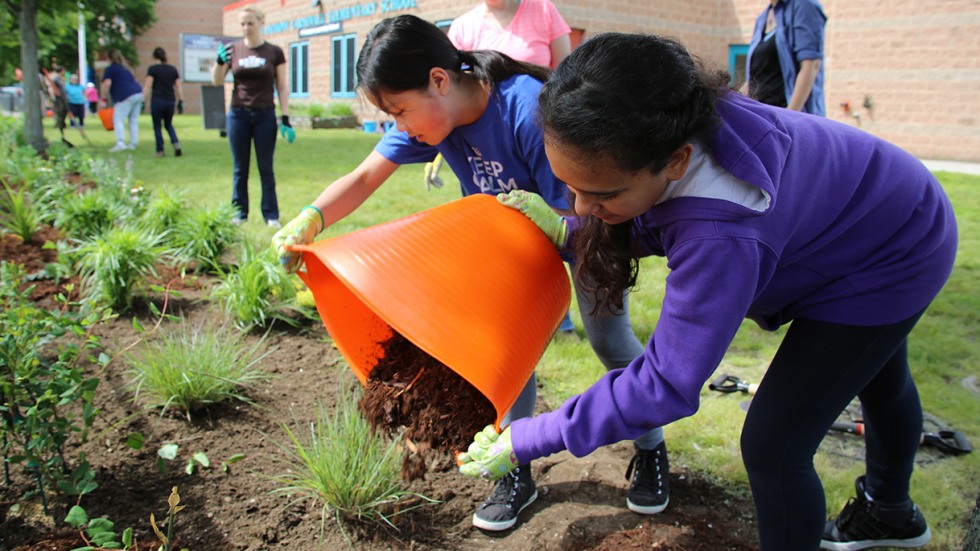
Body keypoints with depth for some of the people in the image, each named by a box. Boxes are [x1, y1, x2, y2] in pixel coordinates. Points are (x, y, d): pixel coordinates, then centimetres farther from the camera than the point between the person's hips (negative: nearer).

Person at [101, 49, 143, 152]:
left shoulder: (109, 69, 4)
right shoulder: (125, 69, 26)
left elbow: (107, 84, -7)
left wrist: (104, 99, 0)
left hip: (126, 96, -7)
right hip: (139, 93, 7)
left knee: (118, 119, -6)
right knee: (133, 121, 11)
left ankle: (120, 143, -21)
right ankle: (132, 144, 11)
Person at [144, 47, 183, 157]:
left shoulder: (152, 69, -3)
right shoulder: (173, 69, 8)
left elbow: (147, 87, -8)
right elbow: (178, 87, 7)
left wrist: (144, 101, -7)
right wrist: (180, 102, 12)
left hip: (157, 101, -4)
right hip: (170, 101, 4)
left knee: (157, 126, 7)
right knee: (169, 125, 18)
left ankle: (160, 151, 6)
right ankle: (176, 144, -5)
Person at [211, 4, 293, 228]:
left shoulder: (274, 52, 1)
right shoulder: (232, 49, 5)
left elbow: (282, 87, 2)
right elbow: (216, 81, 5)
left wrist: (285, 119, -5)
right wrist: (220, 61, -14)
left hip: (265, 115, -1)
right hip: (238, 115, 2)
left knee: (266, 168, 1)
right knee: (240, 168, 5)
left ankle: (271, 215, 6)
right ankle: (239, 214, 12)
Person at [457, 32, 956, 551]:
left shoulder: (722, 231, -50)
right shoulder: (668, 131, -25)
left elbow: (666, 383, -43)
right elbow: (651, 227, -6)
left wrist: (526, 441, -38)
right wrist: (566, 232, -23)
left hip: (895, 260, -8)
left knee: (772, 446, -8)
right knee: (879, 380, 31)